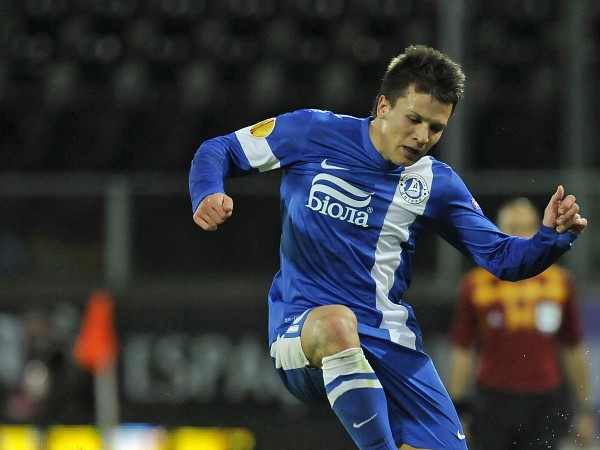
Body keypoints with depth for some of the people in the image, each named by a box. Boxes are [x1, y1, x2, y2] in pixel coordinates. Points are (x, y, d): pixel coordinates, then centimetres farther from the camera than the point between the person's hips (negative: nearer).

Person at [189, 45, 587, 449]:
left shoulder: (436, 185, 6)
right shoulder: (314, 134, -1)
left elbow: (502, 257, 7)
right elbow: (217, 151, 7)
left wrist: (553, 237, -13)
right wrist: (207, 194, -15)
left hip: (389, 343, 3)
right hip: (300, 331, -3)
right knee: (336, 323, -40)